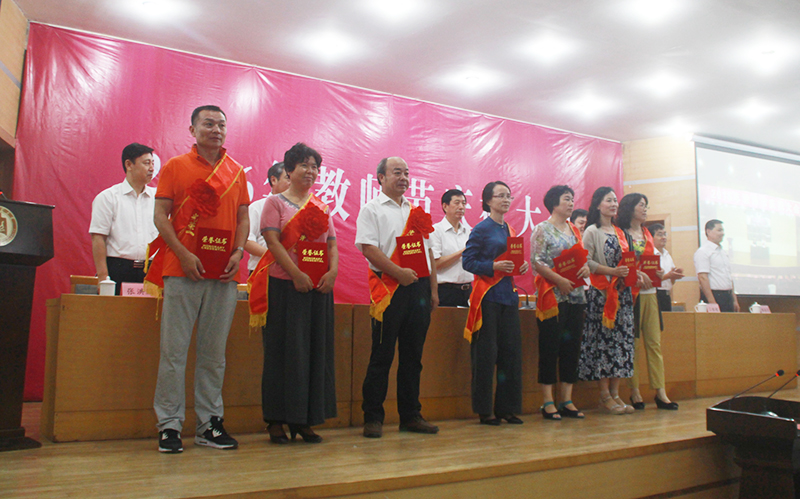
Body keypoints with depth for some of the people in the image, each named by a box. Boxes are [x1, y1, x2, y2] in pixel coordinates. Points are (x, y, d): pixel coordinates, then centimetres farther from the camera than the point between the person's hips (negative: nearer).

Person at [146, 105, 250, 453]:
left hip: (224, 274, 3)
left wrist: (239, 251, -2)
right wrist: (183, 254, -12)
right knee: (174, 349, -2)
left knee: (215, 352, 7)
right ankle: (169, 425, 7)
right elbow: (161, 216, 0)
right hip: (183, 270, -3)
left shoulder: (237, 172, 15)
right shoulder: (175, 167, 6)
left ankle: (209, 424, 15)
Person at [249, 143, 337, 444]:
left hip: (319, 287, 5)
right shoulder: (276, 202, 4)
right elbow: (272, 240, -8)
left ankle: (305, 420, 15)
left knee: (316, 349, 5)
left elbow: (332, 243, 12)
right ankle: (277, 420, 7)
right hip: (284, 284, -5)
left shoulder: (322, 207, 18)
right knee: (284, 350, -2)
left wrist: (332, 271, -7)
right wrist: (296, 274, -18)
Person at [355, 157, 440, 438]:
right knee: (382, 355, -3)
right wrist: (399, 273, -17)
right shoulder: (372, 210, 3)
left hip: (418, 288, 6)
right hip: (389, 288, -6)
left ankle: (411, 415, 18)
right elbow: (369, 248, -10)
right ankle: (373, 418, 6)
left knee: (413, 355, 9)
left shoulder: (416, 211, 21)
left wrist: (433, 289, 13)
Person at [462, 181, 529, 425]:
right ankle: (484, 410, 6)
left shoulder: (510, 230, 17)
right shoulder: (481, 229, -3)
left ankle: (507, 407, 15)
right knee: (486, 352, -4)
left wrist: (521, 266, 3)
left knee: (511, 350, 5)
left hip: (508, 294, 7)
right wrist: (494, 266, -20)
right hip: (488, 295, -7)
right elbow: (468, 261, -9)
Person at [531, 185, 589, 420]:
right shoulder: (542, 229, -2)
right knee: (550, 347, -5)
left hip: (576, 295, 7)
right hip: (553, 295, -7)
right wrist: (559, 280, -20)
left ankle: (567, 400, 14)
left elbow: (583, 257, 19)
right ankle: (548, 402, 1)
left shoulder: (574, 230, 18)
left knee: (572, 346, 7)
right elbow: (537, 262, -11)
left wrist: (586, 267, -4)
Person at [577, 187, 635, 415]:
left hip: (622, 292, 7)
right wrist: (611, 271, -18)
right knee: (603, 339, -6)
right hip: (601, 292, -7)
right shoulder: (592, 231, -3)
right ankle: (605, 396, 0)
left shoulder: (620, 232, 18)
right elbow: (585, 262, -13)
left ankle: (615, 393, 10)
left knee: (622, 338, 4)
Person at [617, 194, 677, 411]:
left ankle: (661, 393, 6)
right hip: (630, 293, -7)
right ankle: (634, 393, 4)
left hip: (649, 292, 7)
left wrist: (657, 273, 5)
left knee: (654, 342, 4)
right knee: (632, 344, -3)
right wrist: (637, 274, -22)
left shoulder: (647, 234, 19)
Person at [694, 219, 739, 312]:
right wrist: (712, 303, -22)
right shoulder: (703, 251, -10)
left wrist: (734, 300, 18)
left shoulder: (723, 252, 17)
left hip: (728, 297, 8)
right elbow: (702, 277, -18)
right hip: (714, 296, -8)